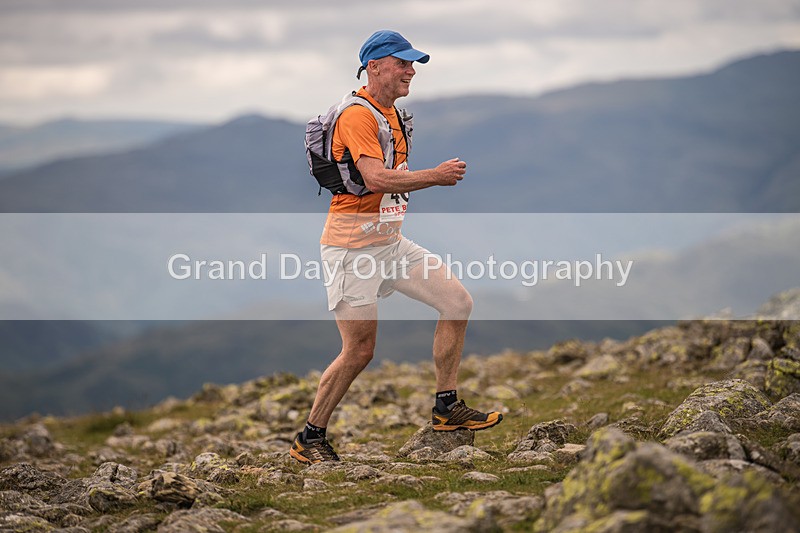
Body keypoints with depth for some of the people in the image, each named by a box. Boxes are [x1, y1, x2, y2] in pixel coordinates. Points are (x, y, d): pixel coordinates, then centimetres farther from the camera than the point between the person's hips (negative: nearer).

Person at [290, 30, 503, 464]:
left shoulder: (391, 114, 15)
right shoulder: (357, 115, -16)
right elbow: (375, 178, -28)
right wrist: (436, 176, -20)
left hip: (390, 241, 9)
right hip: (353, 245, -9)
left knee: (457, 301, 2)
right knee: (359, 351, -8)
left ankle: (446, 408, 11)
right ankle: (308, 440, 6)